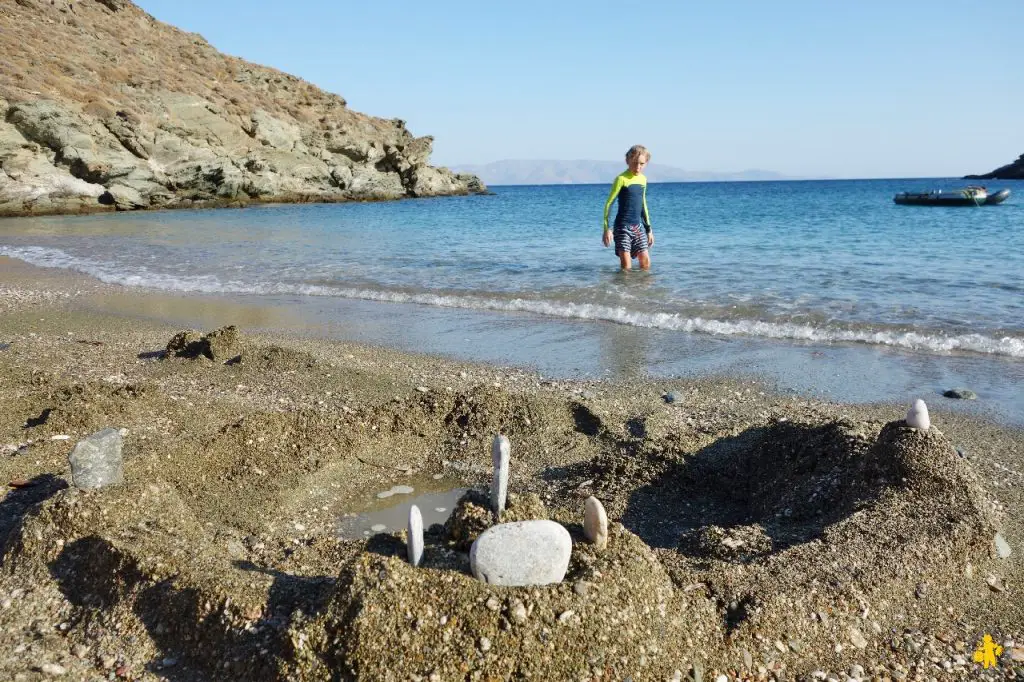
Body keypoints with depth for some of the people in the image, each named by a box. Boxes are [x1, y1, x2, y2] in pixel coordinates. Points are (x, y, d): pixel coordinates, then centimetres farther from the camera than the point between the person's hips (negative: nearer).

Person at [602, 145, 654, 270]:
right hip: (623, 227, -6)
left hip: (638, 226, 6)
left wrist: (649, 229, 20)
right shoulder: (622, 179, -9)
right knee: (626, 265, -9)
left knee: (646, 262, 2)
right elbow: (609, 203, -9)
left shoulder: (643, 179, 10)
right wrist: (607, 229, -15)